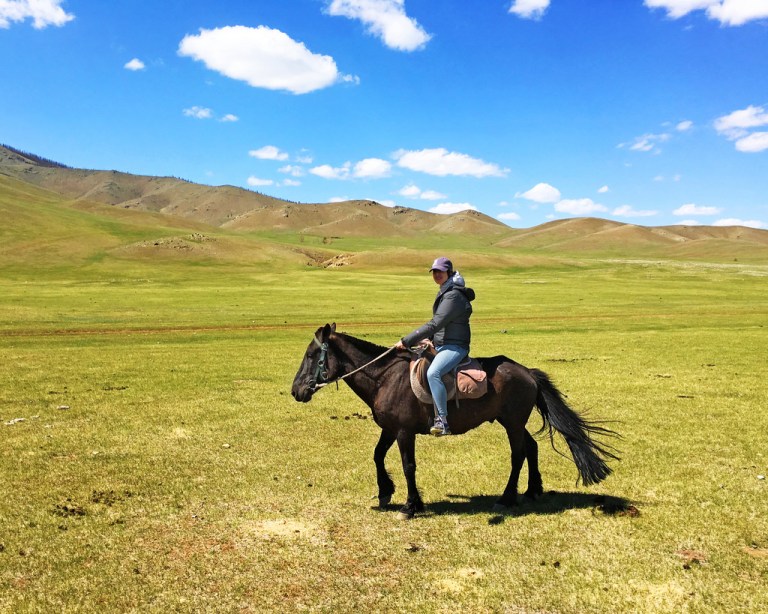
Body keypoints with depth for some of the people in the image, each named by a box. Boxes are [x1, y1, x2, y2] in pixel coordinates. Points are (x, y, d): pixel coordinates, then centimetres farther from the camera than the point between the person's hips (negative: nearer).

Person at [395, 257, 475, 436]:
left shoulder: (453, 296, -18)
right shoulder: (444, 293, 13)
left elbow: (434, 325, -25)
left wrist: (406, 341, -23)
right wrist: (427, 339, 6)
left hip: (454, 347, -11)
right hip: (440, 345, 11)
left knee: (433, 373, -34)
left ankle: (443, 421, -31)